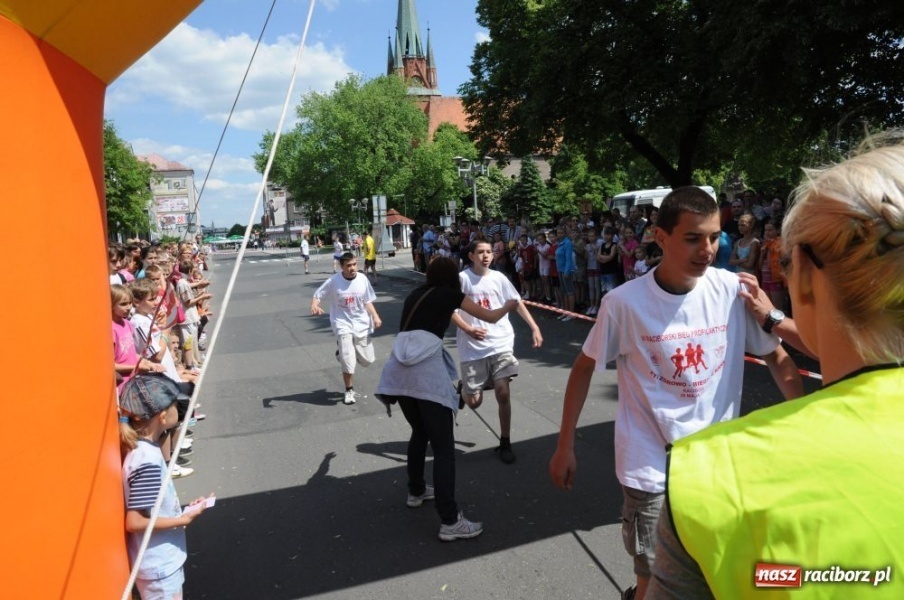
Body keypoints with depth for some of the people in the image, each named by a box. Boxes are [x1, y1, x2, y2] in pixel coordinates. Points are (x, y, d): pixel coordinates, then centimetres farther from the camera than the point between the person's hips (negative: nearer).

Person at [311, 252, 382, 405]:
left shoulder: (362, 279, -5)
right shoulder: (333, 281, -13)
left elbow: (367, 301, 6)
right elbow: (317, 296, -6)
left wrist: (375, 317, -7)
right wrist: (314, 306, -29)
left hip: (361, 324, 4)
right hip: (343, 325, -3)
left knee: (367, 360, 10)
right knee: (348, 361, -10)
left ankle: (343, 352, 40)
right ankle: (349, 390, 15)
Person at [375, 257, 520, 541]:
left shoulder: (416, 295, 25)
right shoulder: (449, 294, 10)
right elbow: (491, 317, 17)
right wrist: (510, 305, 38)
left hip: (399, 369, 7)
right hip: (426, 370, -6)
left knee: (420, 432, 26)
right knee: (443, 446, -3)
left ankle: (416, 491, 41)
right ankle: (450, 522, -3)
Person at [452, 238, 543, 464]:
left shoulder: (498, 278, 3)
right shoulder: (462, 278, -5)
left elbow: (517, 303, 11)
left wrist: (535, 328, 3)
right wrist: (468, 329, -18)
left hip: (501, 343, 2)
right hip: (473, 348, -1)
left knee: (503, 393, -7)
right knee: (474, 401, 3)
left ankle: (505, 443, 11)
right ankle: (464, 389, 41)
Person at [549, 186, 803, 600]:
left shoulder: (734, 291, -10)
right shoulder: (624, 302, -16)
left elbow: (777, 357, 4)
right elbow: (584, 368, -4)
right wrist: (565, 447, -2)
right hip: (651, 465, -3)